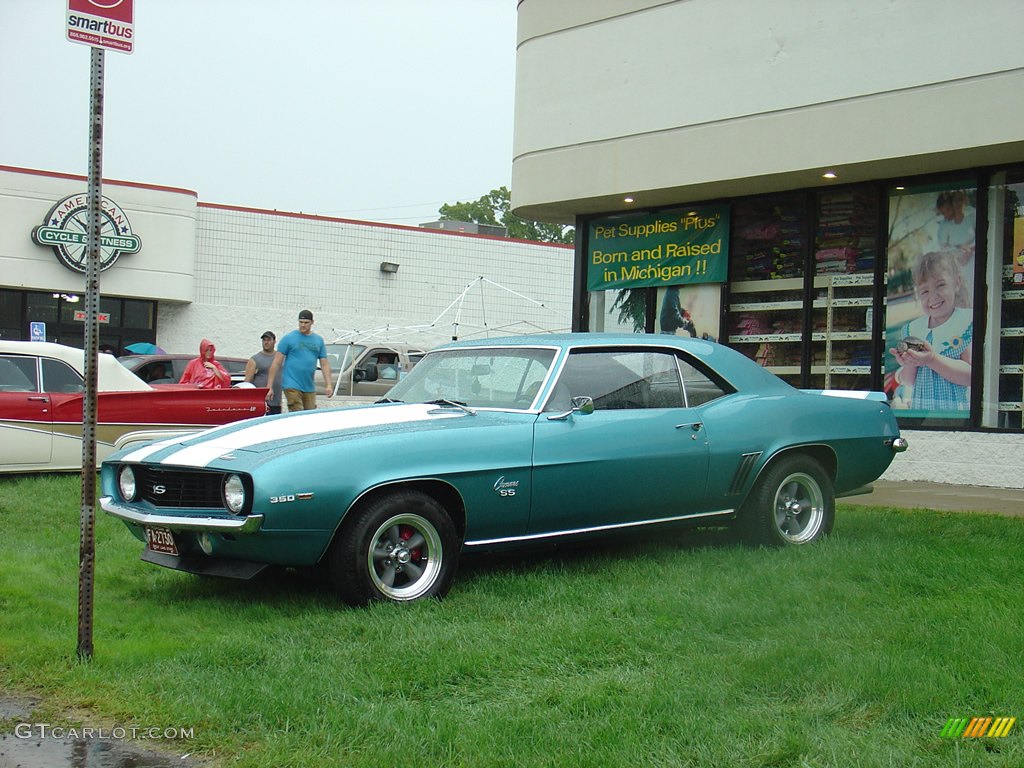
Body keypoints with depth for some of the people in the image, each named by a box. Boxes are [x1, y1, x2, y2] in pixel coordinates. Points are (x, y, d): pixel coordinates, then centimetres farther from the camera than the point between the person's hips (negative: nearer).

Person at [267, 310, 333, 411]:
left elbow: (325, 364, 12)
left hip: (310, 388, 5)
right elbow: (276, 363, -3)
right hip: (292, 386, -5)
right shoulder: (288, 338, -1)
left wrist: (329, 385, 0)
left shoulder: (319, 340, 12)